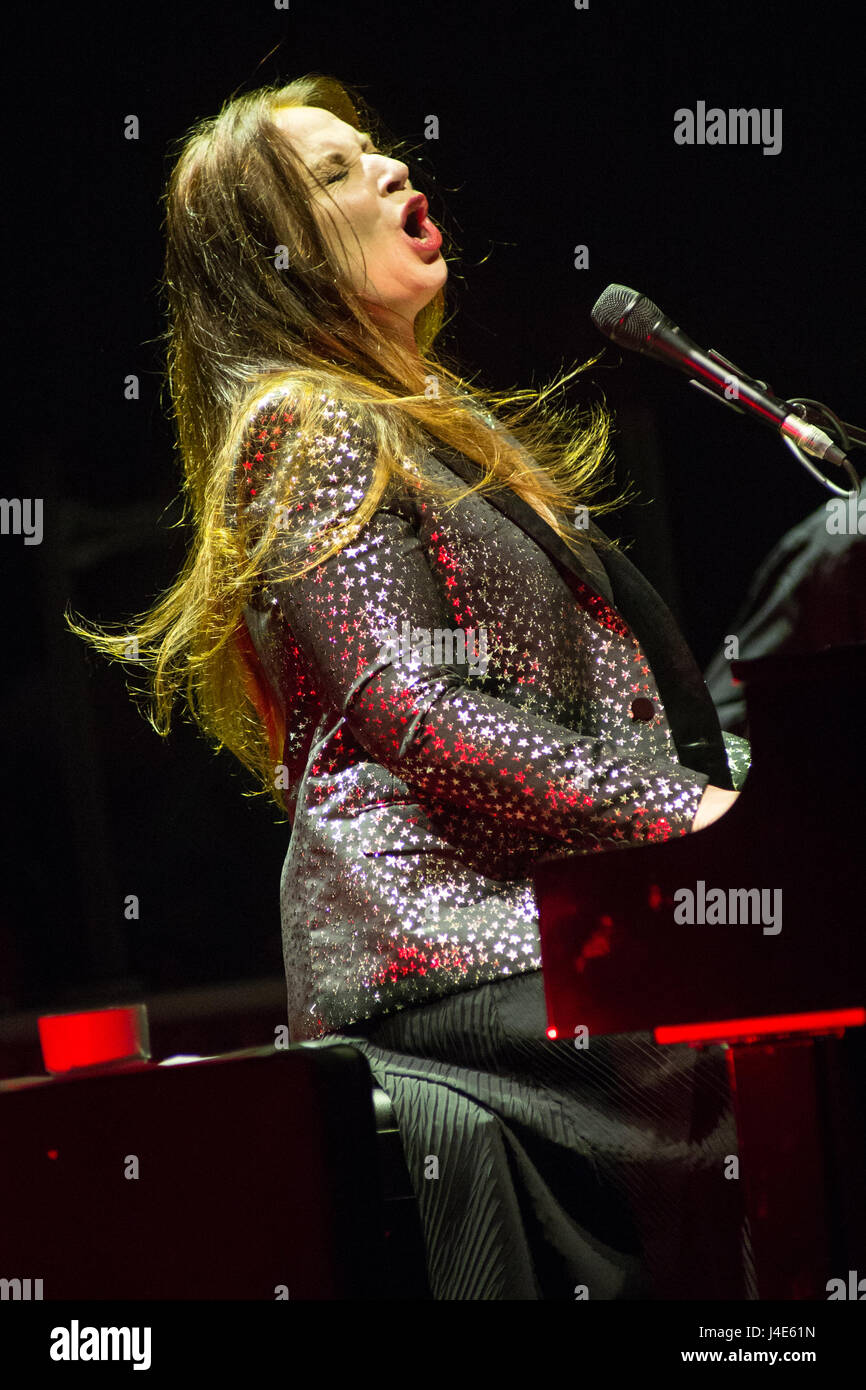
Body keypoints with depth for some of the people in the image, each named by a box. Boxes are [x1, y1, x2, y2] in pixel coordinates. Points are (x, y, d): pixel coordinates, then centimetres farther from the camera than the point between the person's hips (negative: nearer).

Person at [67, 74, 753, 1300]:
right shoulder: (303, 431, 0)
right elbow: (421, 714, -12)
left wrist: (729, 794, 8)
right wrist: (682, 815, -16)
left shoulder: (440, 421, 27)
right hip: (460, 949, -8)